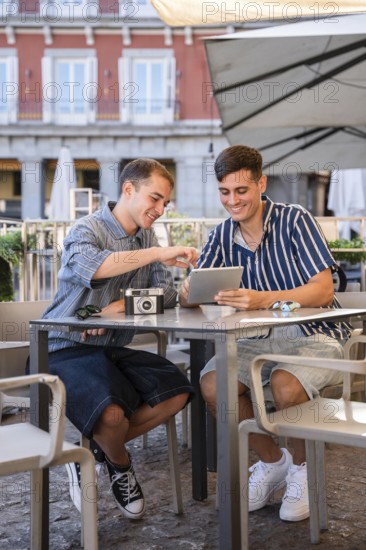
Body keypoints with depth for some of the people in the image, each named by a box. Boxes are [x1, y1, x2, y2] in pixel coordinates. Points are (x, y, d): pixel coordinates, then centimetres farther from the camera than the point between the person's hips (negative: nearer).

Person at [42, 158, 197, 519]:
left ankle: (93, 451, 3)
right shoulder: (87, 229, -10)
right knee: (111, 412, -31)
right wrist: (157, 254, -40)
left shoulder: (146, 236, 13)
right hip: (67, 350, -7)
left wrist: (121, 306, -16)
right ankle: (121, 465, 7)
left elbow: (165, 295, 3)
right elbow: (90, 266, -35)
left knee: (176, 392, -13)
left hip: (113, 349, 7)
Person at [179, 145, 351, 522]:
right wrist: (187, 292, -26)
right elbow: (192, 293, 0)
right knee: (212, 384, -20)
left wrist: (263, 300, -34)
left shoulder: (295, 220, -10)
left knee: (285, 386, -34)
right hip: (261, 340, 5)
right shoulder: (222, 235, 6)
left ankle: (302, 467, 0)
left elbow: (323, 292, -19)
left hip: (314, 336, -5)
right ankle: (272, 461, 6)